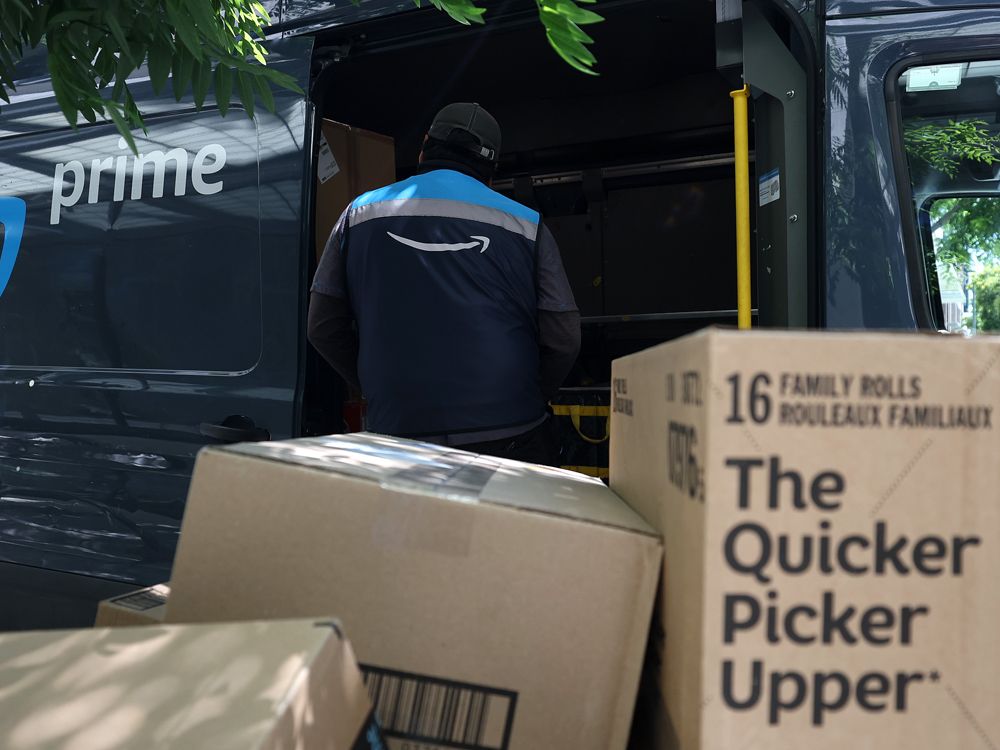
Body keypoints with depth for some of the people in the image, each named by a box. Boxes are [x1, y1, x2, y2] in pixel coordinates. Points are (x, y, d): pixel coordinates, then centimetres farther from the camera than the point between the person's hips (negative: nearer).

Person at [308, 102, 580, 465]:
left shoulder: (360, 214, 6)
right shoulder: (526, 224, 3)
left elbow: (323, 328, 8)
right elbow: (563, 340, 0)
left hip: (399, 433, 1)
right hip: (510, 438, 0)